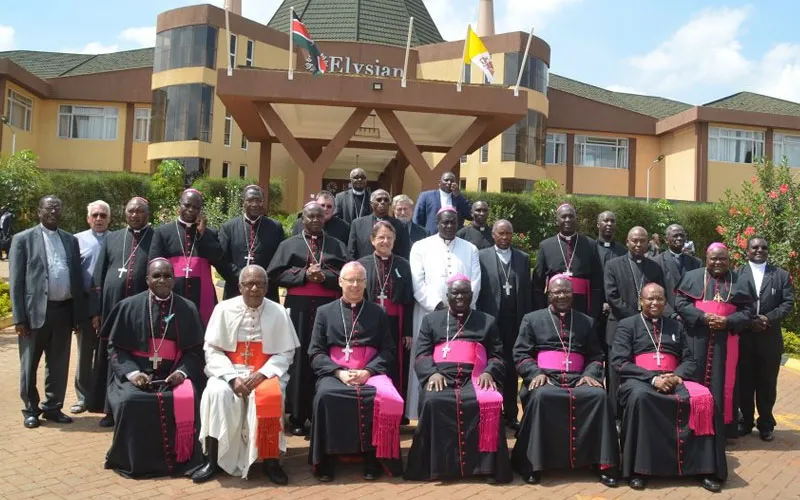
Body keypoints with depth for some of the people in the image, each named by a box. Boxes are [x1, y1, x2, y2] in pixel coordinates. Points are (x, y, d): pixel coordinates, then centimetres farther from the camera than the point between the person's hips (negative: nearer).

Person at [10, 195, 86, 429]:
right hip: (35, 311, -3)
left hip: (64, 310, 4)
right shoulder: (23, 239, 0)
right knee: (30, 364, 7)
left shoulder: (71, 240, 12)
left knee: (59, 364, 10)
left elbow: (77, 277, 11)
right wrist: (19, 317, -10)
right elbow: (16, 281, -3)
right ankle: (31, 409, 21)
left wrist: (79, 312, 5)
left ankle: (53, 407, 22)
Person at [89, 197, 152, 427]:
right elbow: (98, 276, 10)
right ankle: (111, 408, 19)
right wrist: (96, 310, 3)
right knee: (111, 359, 8)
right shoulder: (111, 239, 12)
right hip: (112, 307, 3)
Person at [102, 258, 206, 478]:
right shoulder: (129, 306, 6)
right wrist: (131, 372, -13)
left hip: (174, 375, 0)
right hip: (137, 374, 0)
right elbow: (115, 347, 5)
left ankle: (178, 459, -9)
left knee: (185, 402, -31)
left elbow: (195, 349, 7)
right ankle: (134, 460, -9)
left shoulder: (187, 309, 8)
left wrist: (182, 372, -13)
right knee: (130, 401, -31)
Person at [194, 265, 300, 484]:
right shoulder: (224, 309, -1)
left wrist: (261, 374, -17)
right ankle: (212, 459, -18)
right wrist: (232, 377, -17)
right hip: (229, 371, 1)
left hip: (265, 373, 0)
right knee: (216, 393, -30)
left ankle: (270, 460, -15)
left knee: (270, 396, -32)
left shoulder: (279, 312, 0)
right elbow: (212, 350, -2)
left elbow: (286, 353, -1)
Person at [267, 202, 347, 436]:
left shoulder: (336, 245, 14)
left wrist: (324, 276, -13)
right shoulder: (289, 245, 12)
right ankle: (297, 417, 5)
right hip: (298, 308, -1)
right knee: (299, 360, -1)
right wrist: (304, 274, -9)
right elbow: (276, 274, 1)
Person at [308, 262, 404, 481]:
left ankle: (373, 459, -17)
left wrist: (368, 371, -11)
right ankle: (326, 461, -19)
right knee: (325, 395, -34)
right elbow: (316, 352, 7)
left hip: (370, 373, 0)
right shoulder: (325, 312, 14)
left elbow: (388, 351, 7)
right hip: (334, 373, 0)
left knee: (384, 397, -33)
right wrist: (339, 372, -10)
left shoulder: (378, 313, 15)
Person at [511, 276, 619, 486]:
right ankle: (532, 464, -27)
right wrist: (535, 373, -12)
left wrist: (590, 374, -6)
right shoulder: (532, 319, 15)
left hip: (578, 379, 2)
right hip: (545, 378, -2)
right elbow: (521, 354, 7)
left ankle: (605, 464, -21)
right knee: (540, 396, -36)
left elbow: (596, 356, 16)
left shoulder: (586, 322, 21)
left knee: (600, 395, -29)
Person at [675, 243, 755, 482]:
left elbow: (747, 312, 5)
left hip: (724, 343, 1)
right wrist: (703, 316, -14)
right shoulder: (692, 277, 7)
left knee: (718, 387, 1)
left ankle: (717, 432, 7)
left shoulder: (741, 283, 11)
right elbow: (680, 302, -1)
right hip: (696, 340, -1)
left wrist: (727, 321, -12)